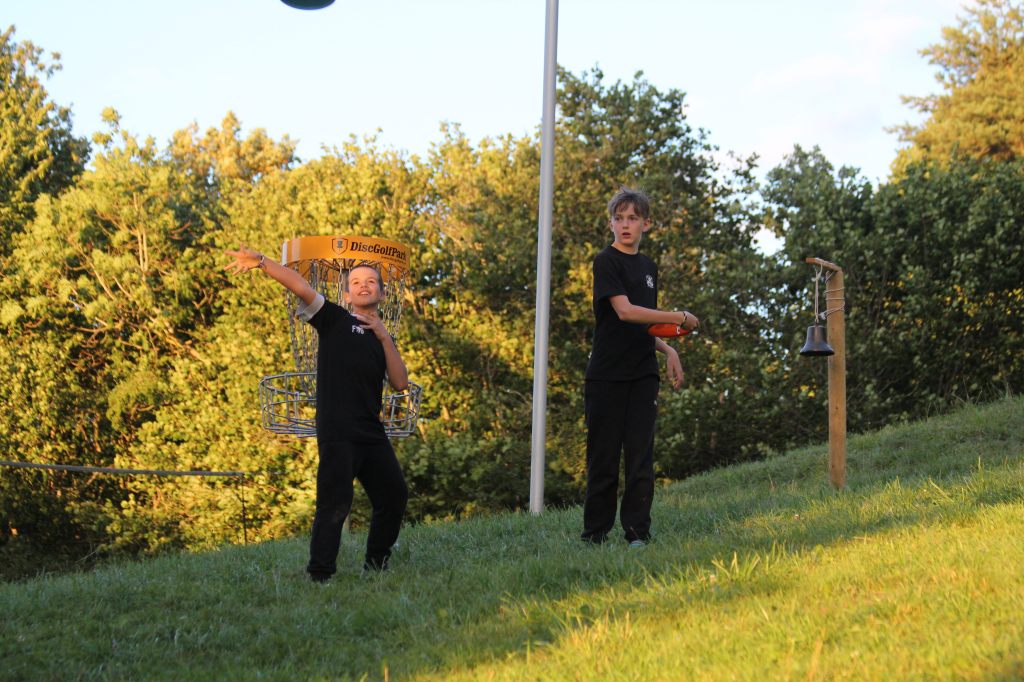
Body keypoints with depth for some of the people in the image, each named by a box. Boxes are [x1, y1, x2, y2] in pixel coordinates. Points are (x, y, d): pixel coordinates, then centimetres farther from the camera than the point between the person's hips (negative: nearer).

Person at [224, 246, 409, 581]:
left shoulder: (384, 339, 23)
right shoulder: (334, 320, 9)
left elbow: (400, 383, 10)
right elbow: (300, 285, -5)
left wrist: (385, 337, 5)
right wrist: (261, 262, -18)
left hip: (372, 433, 6)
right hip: (337, 433, -6)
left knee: (394, 495, 9)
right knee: (335, 503, -15)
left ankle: (376, 565, 24)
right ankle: (319, 576, -15)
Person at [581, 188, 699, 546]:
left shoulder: (648, 267, 16)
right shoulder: (606, 261, -6)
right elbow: (624, 311, -18)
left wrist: (667, 349, 5)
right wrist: (678, 318, -15)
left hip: (642, 375, 5)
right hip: (607, 375, -5)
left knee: (641, 455, 0)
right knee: (604, 456, -1)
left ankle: (637, 531, 2)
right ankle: (595, 532, 7)